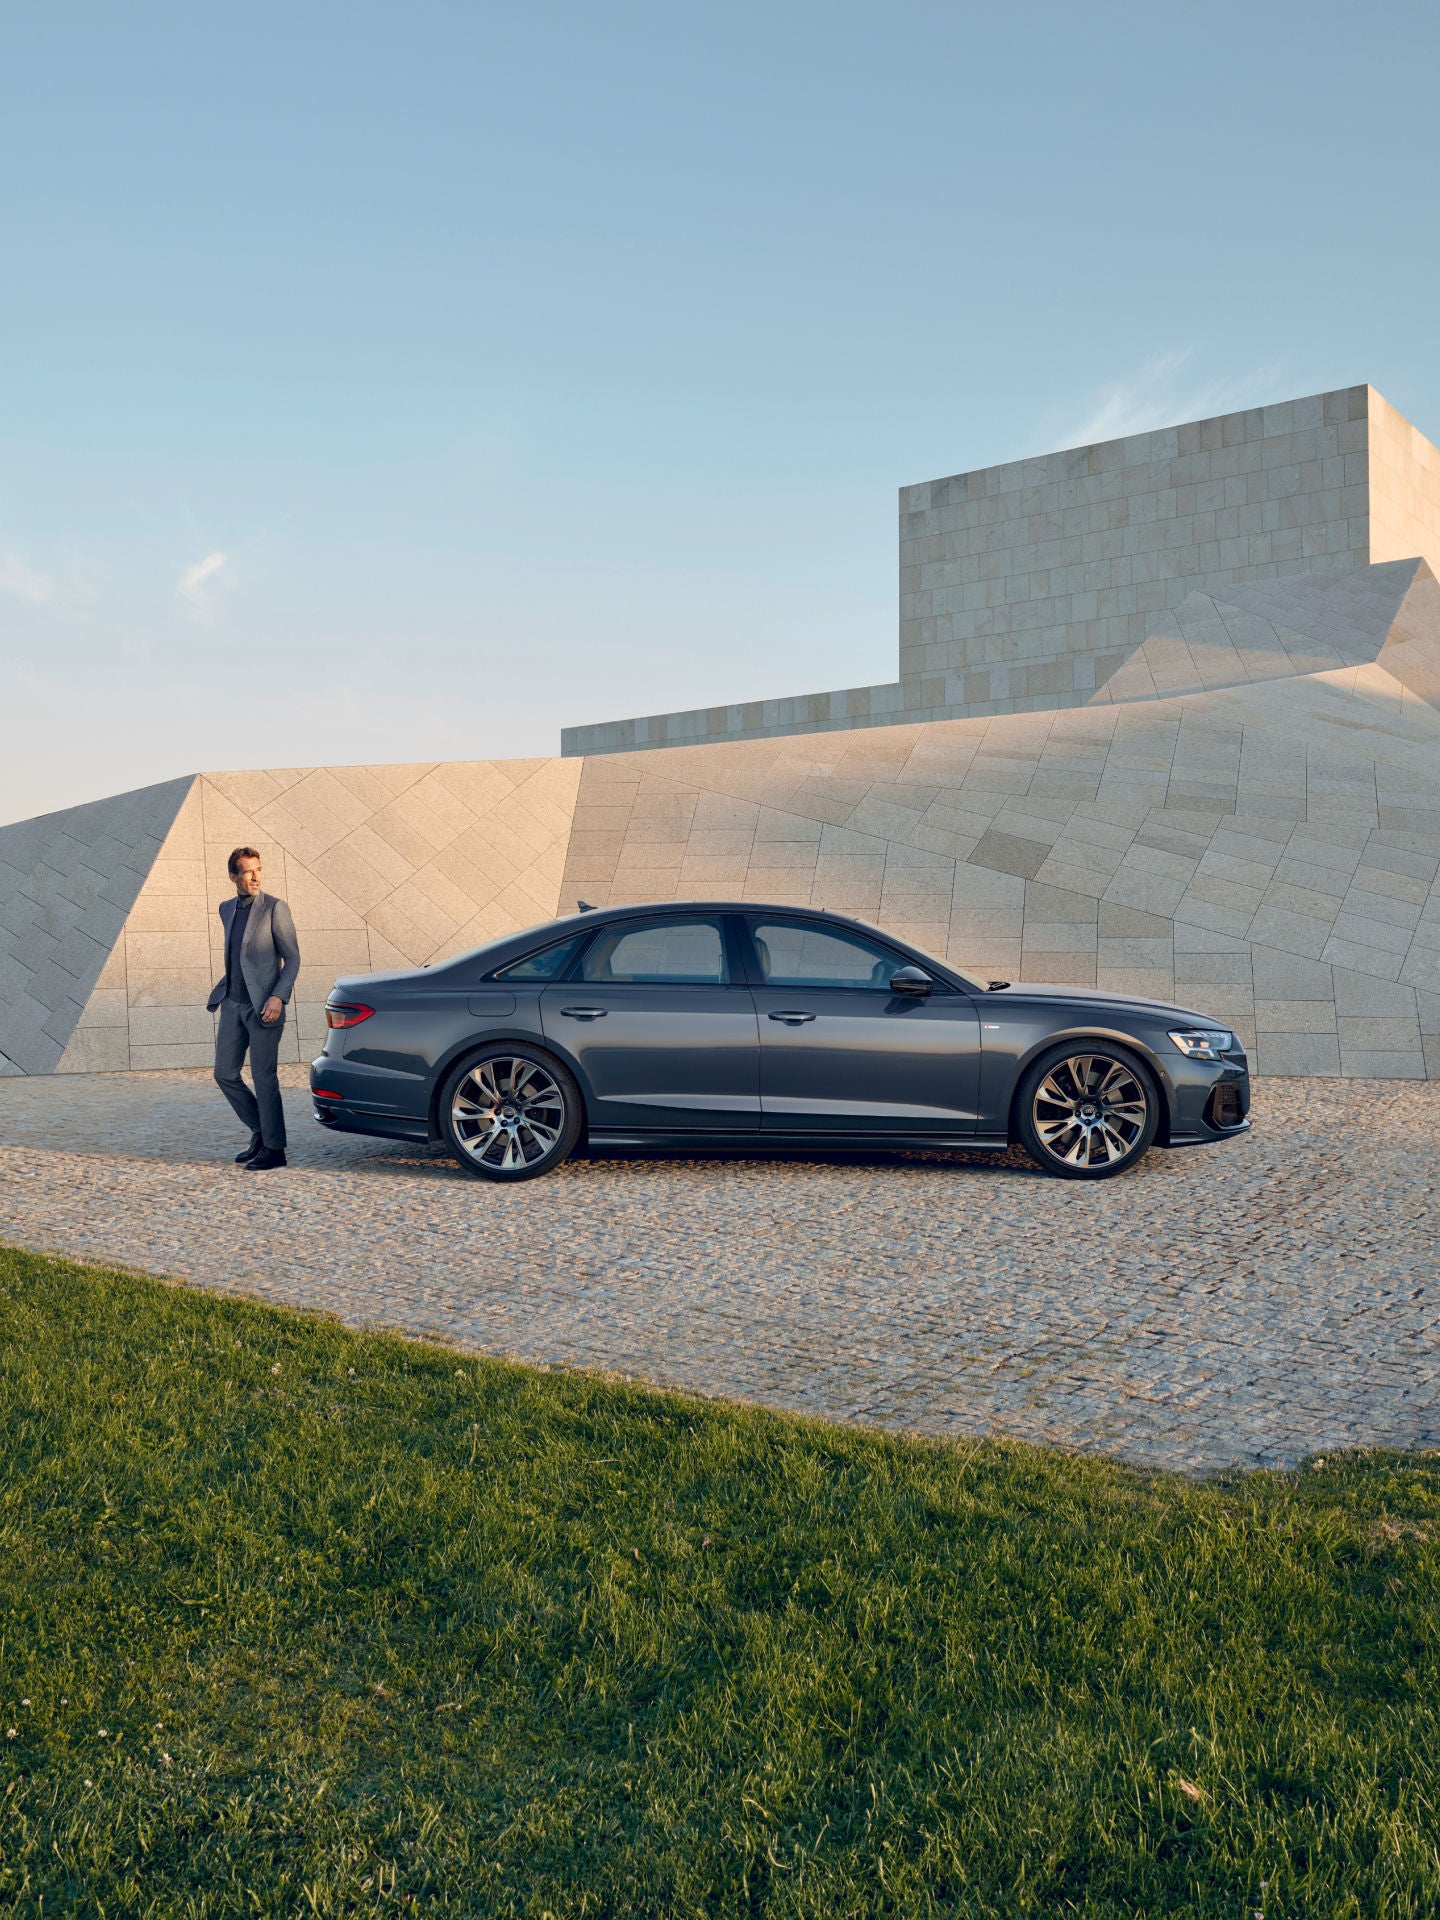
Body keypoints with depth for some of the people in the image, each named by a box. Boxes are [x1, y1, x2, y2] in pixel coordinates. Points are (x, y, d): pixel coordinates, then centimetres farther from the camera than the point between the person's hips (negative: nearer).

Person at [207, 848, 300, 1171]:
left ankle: (274, 1148, 6)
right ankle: (260, 1132, 22)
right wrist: (223, 986, 17)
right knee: (225, 1074, 6)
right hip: (232, 1004, 7)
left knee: (264, 1077, -4)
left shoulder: (275, 908, -8)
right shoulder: (226, 909, 12)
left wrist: (279, 997, -19)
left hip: (262, 1006, -7)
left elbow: (292, 957, -9)